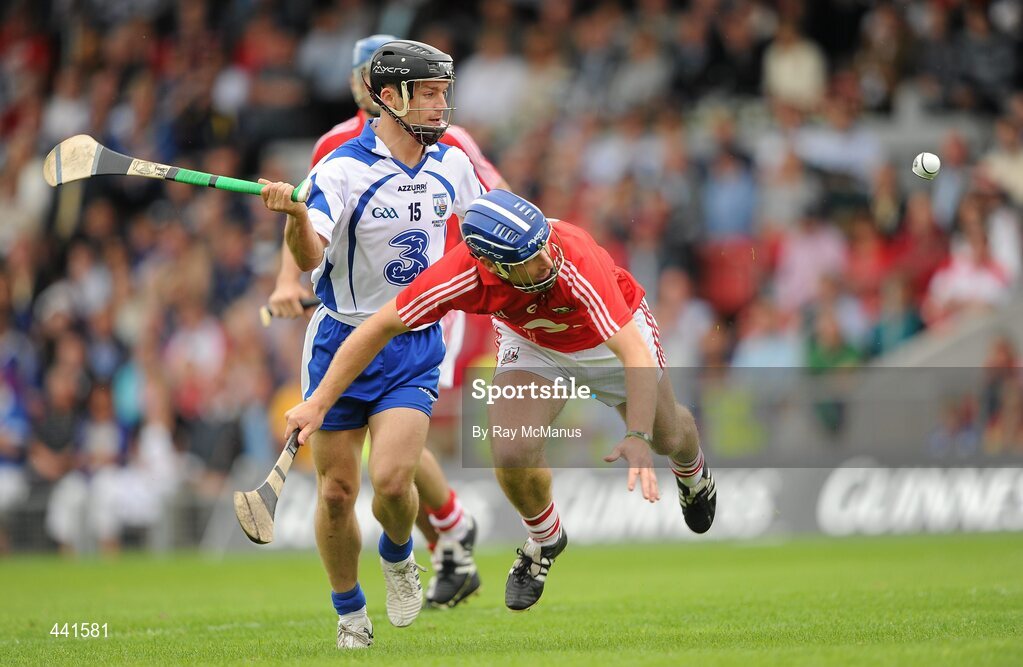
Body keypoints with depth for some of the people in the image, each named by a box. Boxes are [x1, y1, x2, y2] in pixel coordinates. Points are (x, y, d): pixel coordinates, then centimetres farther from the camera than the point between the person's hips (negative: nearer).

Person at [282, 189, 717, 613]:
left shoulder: (575, 261, -46)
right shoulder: (461, 274, -38)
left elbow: (637, 354, -50)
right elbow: (381, 326, -23)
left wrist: (638, 439, -63)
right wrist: (318, 403, -23)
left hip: (609, 337, -1)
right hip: (531, 341, 1)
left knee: (668, 435, 16)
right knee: (513, 453, -20)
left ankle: (691, 470, 57)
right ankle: (544, 539, 15)